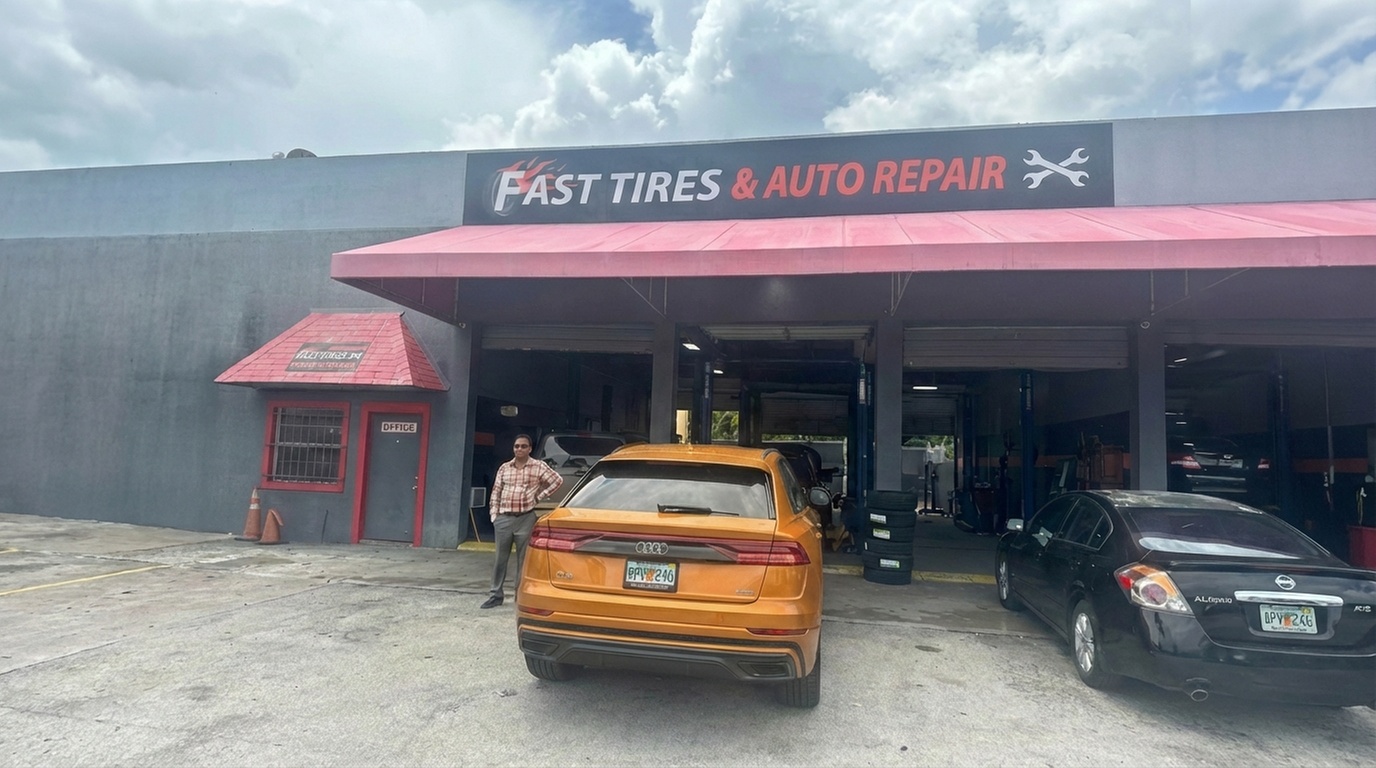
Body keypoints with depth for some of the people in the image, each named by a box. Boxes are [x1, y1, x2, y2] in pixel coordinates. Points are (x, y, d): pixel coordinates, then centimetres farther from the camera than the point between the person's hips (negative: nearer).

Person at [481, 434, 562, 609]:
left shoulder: (538, 467, 0)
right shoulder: (504, 468, 9)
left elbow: (557, 480, -2)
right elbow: (496, 492, 11)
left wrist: (540, 496, -4)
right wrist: (494, 514, 4)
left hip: (526, 518, -2)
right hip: (504, 518, 3)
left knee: (523, 560, 3)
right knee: (500, 559, 7)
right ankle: (495, 595, 15)